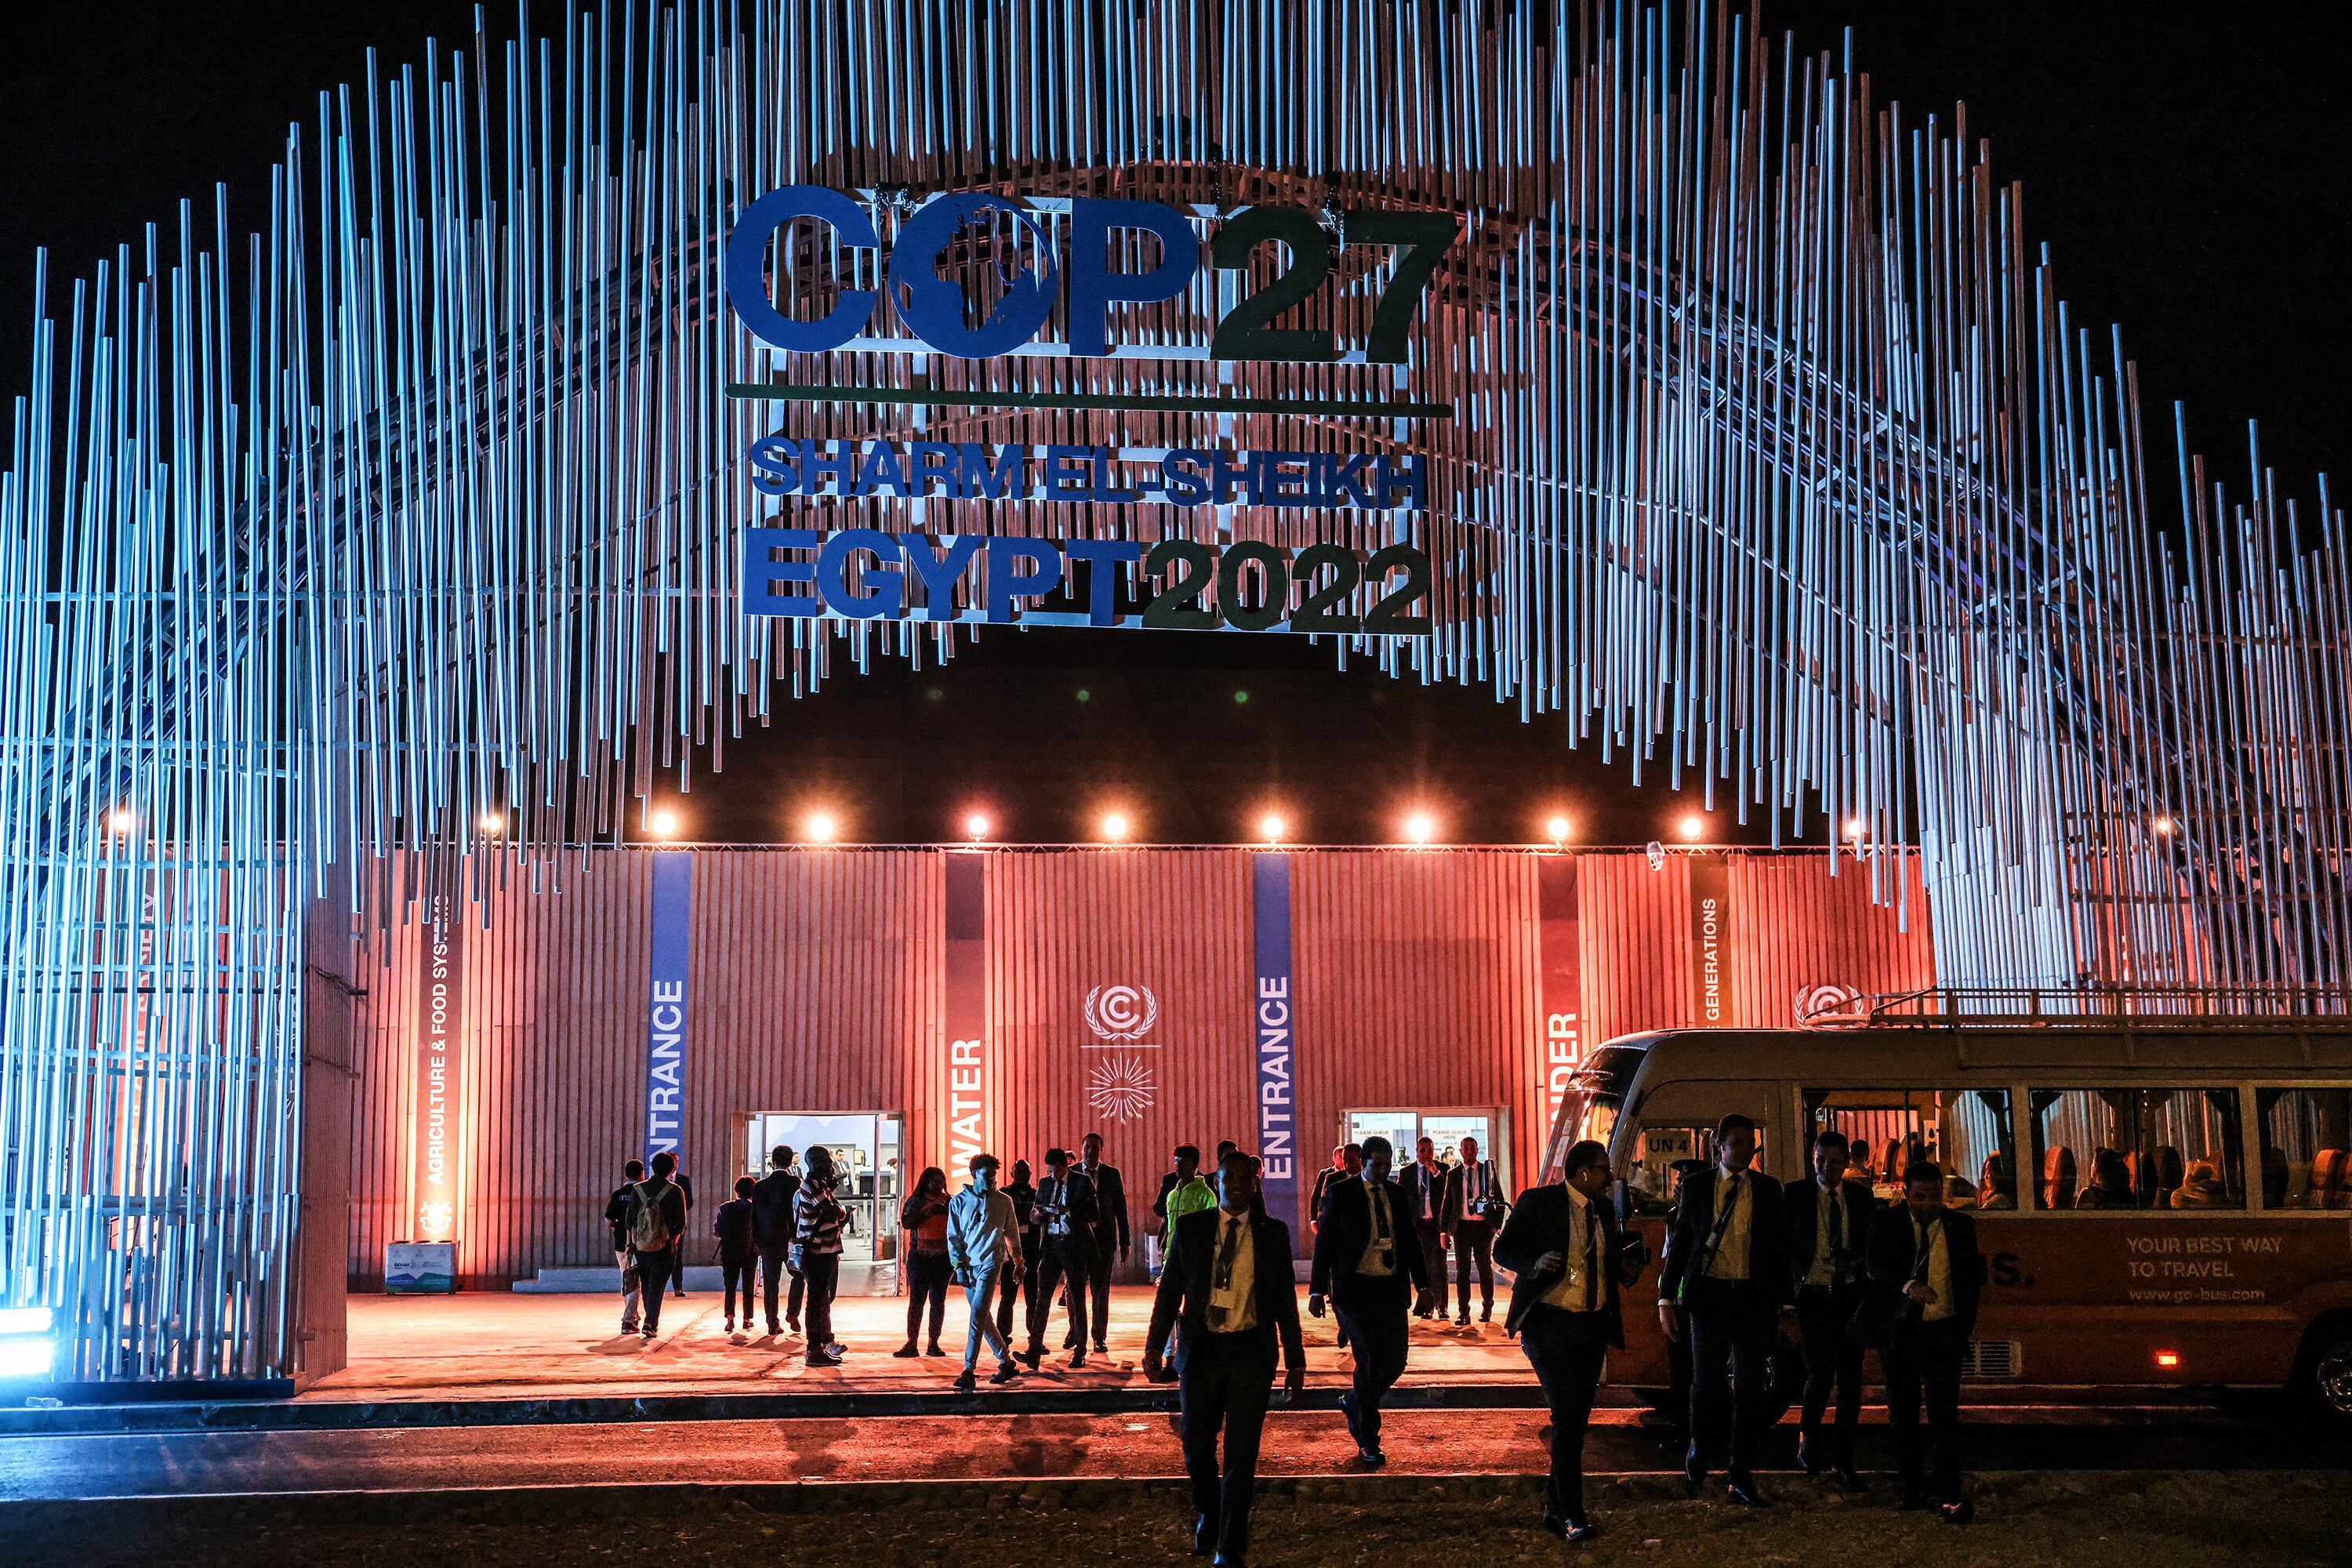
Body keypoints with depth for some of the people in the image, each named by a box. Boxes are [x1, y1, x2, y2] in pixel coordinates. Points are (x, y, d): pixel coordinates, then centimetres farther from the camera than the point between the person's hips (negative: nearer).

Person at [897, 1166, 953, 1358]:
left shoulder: (948, 1202, 9)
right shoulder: (915, 1201, 5)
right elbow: (906, 1223, -7)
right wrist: (925, 1210, -12)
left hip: (943, 1257, 2)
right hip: (919, 1257, -2)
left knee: (938, 1301, 3)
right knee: (916, 1301, -4)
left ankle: (933, 1343, 9)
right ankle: (911, 1344, -3)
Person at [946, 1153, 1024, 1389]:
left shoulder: (1003, 1201, 5)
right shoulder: (959, 1201, 7)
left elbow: (1012, 1233, 15)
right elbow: (953, 1236, 7)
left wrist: (1018, 1262, 20)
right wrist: (958, 1265, -3)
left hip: (990, 1263, -3)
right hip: (968, 1266, 3)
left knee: (978, 1315, -15)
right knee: (984, 1318, 9)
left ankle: (968, 1371, -19)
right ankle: (1006, 1362, 23)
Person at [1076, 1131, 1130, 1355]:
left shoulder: (1112, 1175, 3)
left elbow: (1121, 1209, 5)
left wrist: (1124, 1243, 2)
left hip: (1104, 1240, 0)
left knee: (1101, 1290, 3)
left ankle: (1100, 1339, 9)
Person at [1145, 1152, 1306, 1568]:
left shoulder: (1273, 1233, 4)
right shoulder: (1189, 1229, 4)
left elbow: (1285, 1299, 8)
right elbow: (1169, 1290, 7)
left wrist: (1295, 1361, 6)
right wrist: (1155, 1346, 0)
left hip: (1251, 1353, -1)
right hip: (1201, 1348, 1)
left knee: (1242, 1456, 0)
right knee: (1197, 1448, 6)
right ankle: (1208, 1513, 36)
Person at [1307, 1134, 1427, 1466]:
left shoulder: (1396, 1194, 11)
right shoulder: (1341, 1193, -3)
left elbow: (1410, 1241, 18)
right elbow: (1325, 1242, -3)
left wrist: (1423, 1285, 13)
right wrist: (1317, 1290, -6)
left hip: (1392, 1289, 5)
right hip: (1355, 1289, -5)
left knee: (1395, 1361, 2)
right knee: (1371, 1361, -10)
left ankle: (1353, 1402, 31)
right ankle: (1368, 1442, 1)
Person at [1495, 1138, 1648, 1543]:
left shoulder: (1604, 1213, 13)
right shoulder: (1537, 1203, -6)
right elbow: (1503, 1250, -5)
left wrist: (1628, 1267, 2)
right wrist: (1536, 1262, -24)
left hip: (1593, 1327, 6)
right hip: (1550, 1324, -6)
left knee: (1577, 1419, 9)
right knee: (1567, 1418, -12)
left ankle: (1555, 1507, 20)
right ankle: (1572, 1513, -8)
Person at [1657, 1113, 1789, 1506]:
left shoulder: (1768, 1190, 7)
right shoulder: (1696, 1186, 5)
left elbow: (1780, 1248, 8)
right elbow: (1679, 1242, 6)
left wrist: (1782, 1302, 3)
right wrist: (1666, 1298, 1)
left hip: (1754, 1297, 1)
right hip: (1707, 1294, -1)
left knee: (1750, 1388, 0)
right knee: (1706, 1381, -1)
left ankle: (1740, 1476, 7)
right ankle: (1699, 1452, 26)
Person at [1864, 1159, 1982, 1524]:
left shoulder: (1961, 1225, 4)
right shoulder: (1886, 1224, -2)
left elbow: (1973, 1275, 14)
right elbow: (1875, 1268, -15)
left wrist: (1966, 1324, 8)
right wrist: (1909, 1285, -33)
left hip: (1943, 1332, -1)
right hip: (1899, 1332, 1)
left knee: (1944, 1413, -11)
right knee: (1903, 1415, 8)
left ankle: (1949, 1495, -16)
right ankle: (1912, 1487, 20)